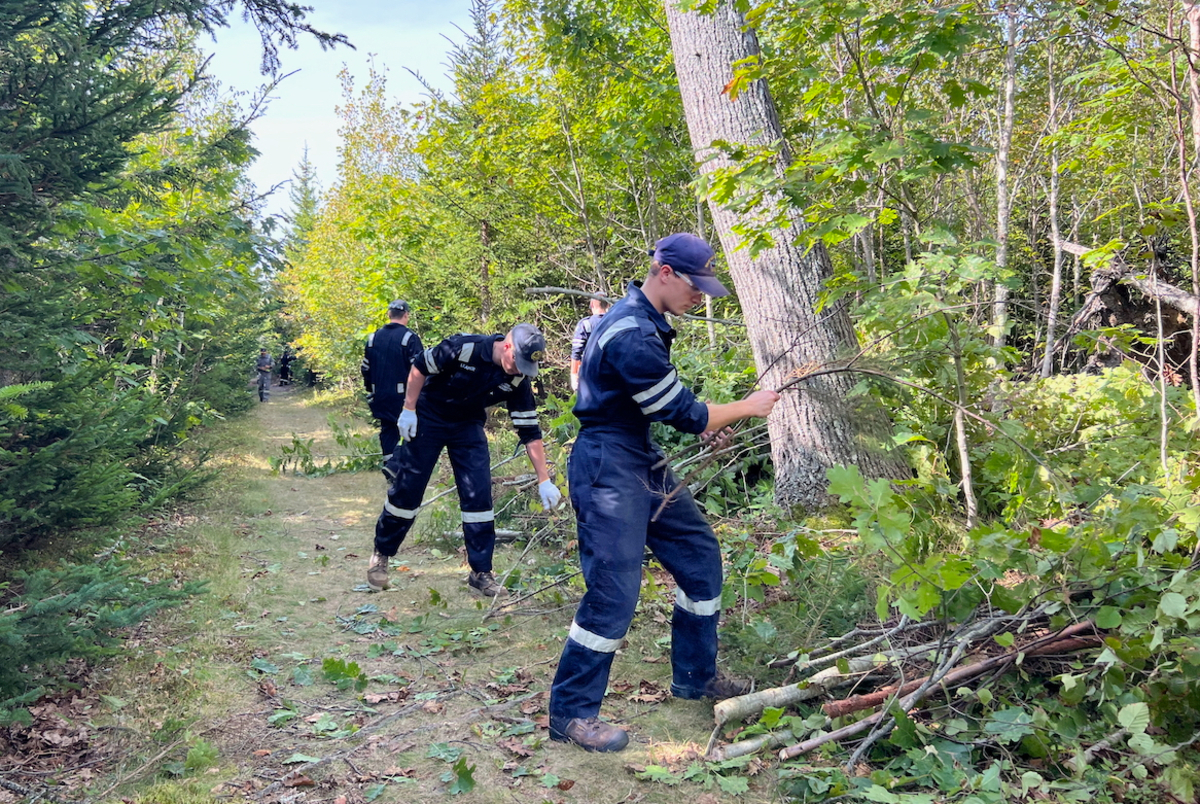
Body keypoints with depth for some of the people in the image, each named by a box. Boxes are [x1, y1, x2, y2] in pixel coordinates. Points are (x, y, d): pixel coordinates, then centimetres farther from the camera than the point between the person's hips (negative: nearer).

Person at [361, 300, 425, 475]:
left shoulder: (374, 337, 9)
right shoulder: (409, 337, -10)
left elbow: (366, 368, 15)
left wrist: (370, 392, 23)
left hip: (380, 396, 6)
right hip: (403, 395, -6)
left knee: (387, 430, 14)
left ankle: (390, 470, 16)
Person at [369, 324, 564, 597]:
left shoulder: (518, 380, -16)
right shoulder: (463, 348, -29)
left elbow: (530, 432, -12)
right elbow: (420, 367, -14)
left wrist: (544, 480, -14)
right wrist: (408, 410, -13)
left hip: (468, 426, 3)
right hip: (428, 418, -3)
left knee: (479, 494, -5)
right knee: (407, 488, 2)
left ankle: (481, 572, 5)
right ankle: (381, 554, 24)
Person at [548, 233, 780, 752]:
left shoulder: (641, 319, 10)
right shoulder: (633, 335, -23)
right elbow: (686, 416, -18)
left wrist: (702, 421, 9)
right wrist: (747, 408, -4)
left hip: (642, 463, 11)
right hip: (608, 469, -11)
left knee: (701, 558, 14)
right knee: (614, 590, -9)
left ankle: (695, 676, 29)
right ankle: (570, 713, 6)